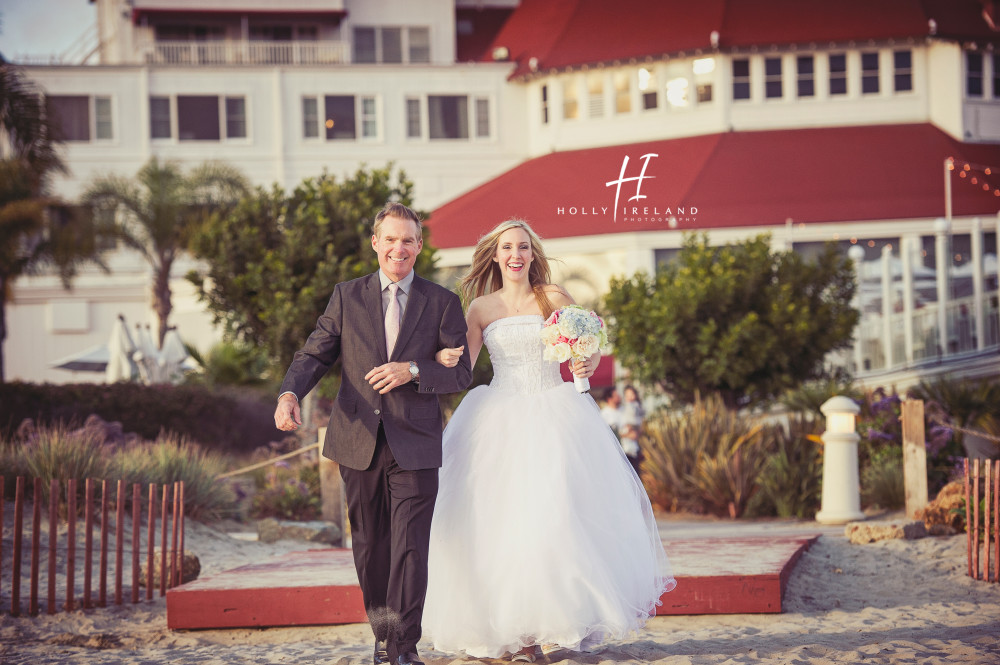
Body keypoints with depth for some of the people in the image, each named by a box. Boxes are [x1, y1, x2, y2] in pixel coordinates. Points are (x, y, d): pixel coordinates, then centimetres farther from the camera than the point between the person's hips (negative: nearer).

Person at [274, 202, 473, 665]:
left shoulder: (442, 304, 6)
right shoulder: (347, 297, 9)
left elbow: (462, 372, 3)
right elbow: (315, 354, 3)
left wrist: (413, 370, -14)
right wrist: (290, 393, -17)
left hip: (414, 445, -2)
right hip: (359, 441, 2)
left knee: (410, 547, -9)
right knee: (370, 547, 11)